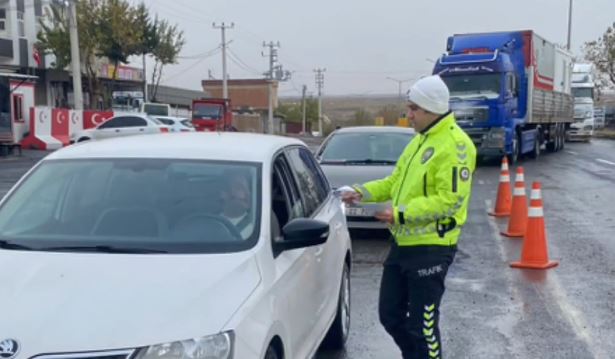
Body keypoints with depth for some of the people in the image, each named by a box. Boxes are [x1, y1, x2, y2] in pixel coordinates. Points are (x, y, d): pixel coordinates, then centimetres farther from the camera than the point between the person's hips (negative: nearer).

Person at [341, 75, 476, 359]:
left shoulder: (455, 144, -17)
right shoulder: (420, 140, 14)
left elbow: (450, 200, -23)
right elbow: (397, 180, 20)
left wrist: (401, 213, -24)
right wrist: (363, 192, 6)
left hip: (431, 248, -9)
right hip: (403, 243, 9)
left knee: (422, 324, 1)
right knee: (390, 314, 17)